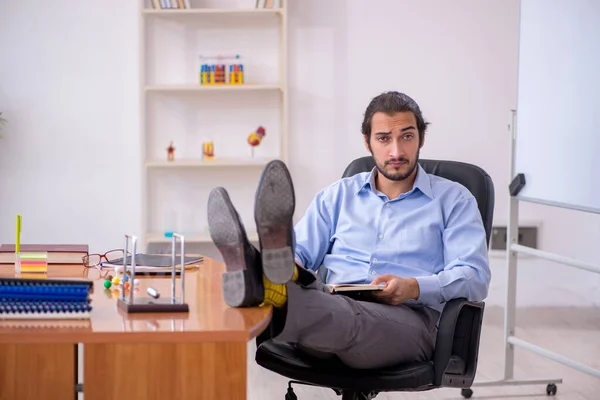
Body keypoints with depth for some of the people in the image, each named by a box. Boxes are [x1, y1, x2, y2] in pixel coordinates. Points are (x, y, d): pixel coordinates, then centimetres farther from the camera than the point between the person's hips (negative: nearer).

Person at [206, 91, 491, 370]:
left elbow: (475, 277, 3)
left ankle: (273, 288, -69)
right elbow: (300, 252, 18)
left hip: (407, 316, -3)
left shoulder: (454, 199, 14)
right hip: (336, 307, 4)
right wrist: (288, 266, -9)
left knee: (353, 318, -40)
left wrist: (415, 287, -16)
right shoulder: (339, 195, 24)